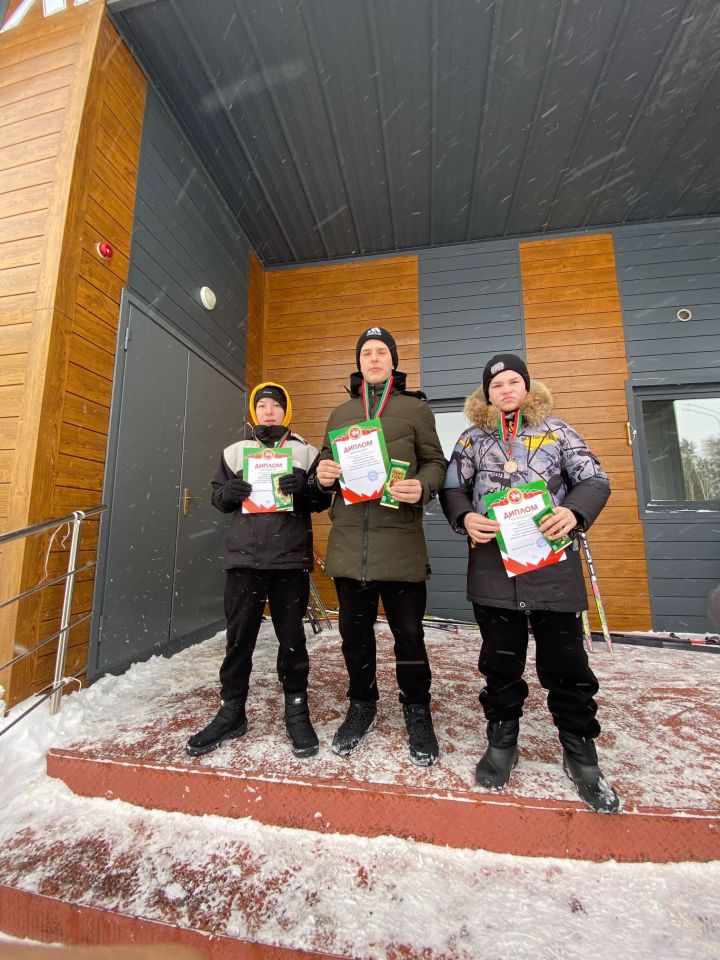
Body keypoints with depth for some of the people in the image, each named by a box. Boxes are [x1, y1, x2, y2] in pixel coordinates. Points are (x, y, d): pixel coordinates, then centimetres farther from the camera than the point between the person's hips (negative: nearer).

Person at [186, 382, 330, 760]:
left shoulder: (305, 451, 8)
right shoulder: (235, 451, 13)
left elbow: (324, 499, 5)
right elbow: (217, 496, 14)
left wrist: (305, 487, -16)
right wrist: (228, 492, -8)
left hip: (291, 559, -1)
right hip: (244, 558, 2)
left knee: (292, 637, 7)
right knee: (239, 636, 9)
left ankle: (297, 712, 25)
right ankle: (232, 711, 28)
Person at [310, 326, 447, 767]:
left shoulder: (415, 408, 8)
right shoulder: (340, 413, 18)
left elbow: (435, 462, 4)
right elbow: (326, 461, 19)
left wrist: (422, 487, -17)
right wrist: (323, 474, -4)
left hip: (400, 539, -3)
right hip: (349, 538, 3)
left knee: (408, 631, 6)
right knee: (355, 630, 13)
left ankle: (417, 711, 30)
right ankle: (362, 704, 36)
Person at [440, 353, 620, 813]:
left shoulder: (555, 429, 7)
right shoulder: (473, 437, 9)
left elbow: (595, 480, 3)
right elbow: (452, 488, 8)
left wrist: (575, 512, -17)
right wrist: (464, 517, -13)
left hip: (552, 563, 0)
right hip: (494, 565, 1)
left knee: (567, 663, 8)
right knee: (501, 662, 12)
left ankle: (581, 755, 31)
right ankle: (502, 744, 34)